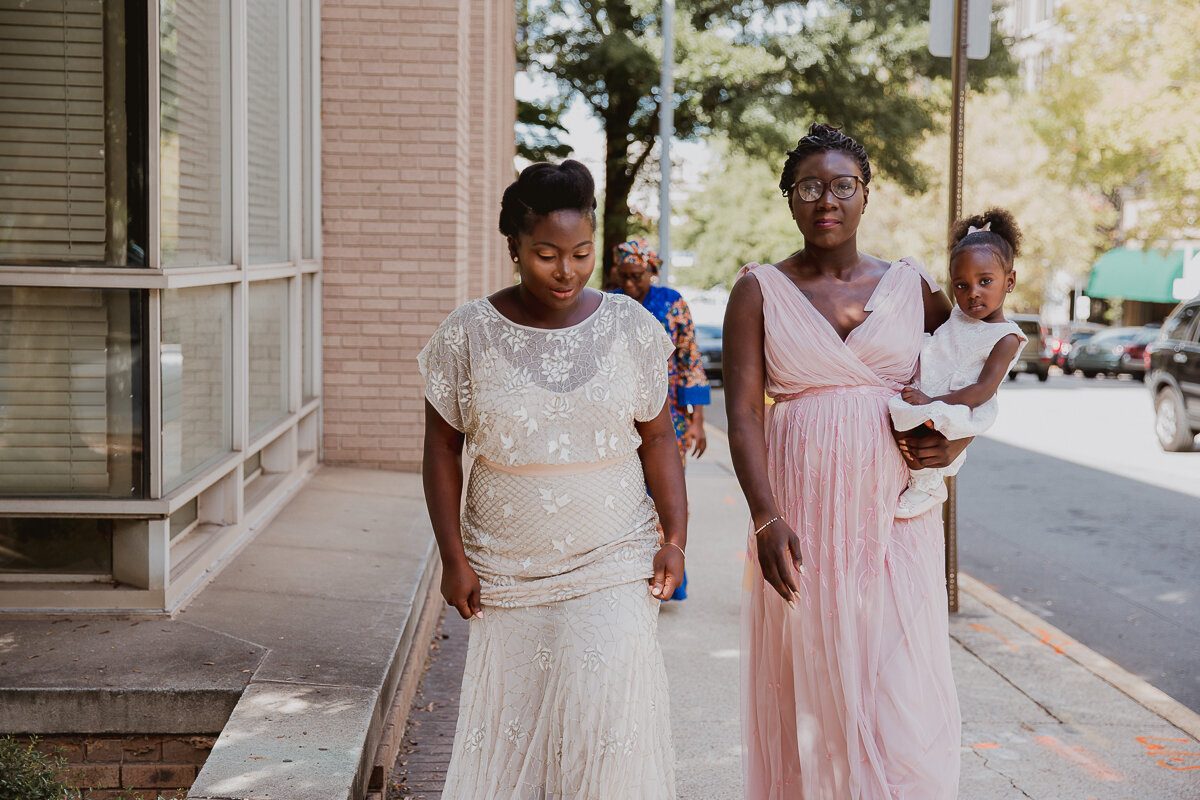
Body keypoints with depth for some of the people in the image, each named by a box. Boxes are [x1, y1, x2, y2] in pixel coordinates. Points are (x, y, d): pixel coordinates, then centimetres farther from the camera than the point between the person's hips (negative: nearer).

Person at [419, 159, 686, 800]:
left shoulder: (629, 326, -1)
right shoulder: (468, 333, -4)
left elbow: (658, 438, 6)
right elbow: (442, 447, 2)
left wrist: (675, 536, -3)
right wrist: (454, 557, -2)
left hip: (613, 566, 0)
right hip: (505, 573, 0)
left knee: (609, 716, -9)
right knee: (509, 722, 5)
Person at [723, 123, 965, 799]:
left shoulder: (911, 285, 8)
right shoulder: (760, 291, 3)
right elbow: (743, 413, -5)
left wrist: (960, 439, -3)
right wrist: (767, 520, -18)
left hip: (895, 515, 1)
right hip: (802, 519, 0)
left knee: (902, 696, -4)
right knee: (807, 690, 6)